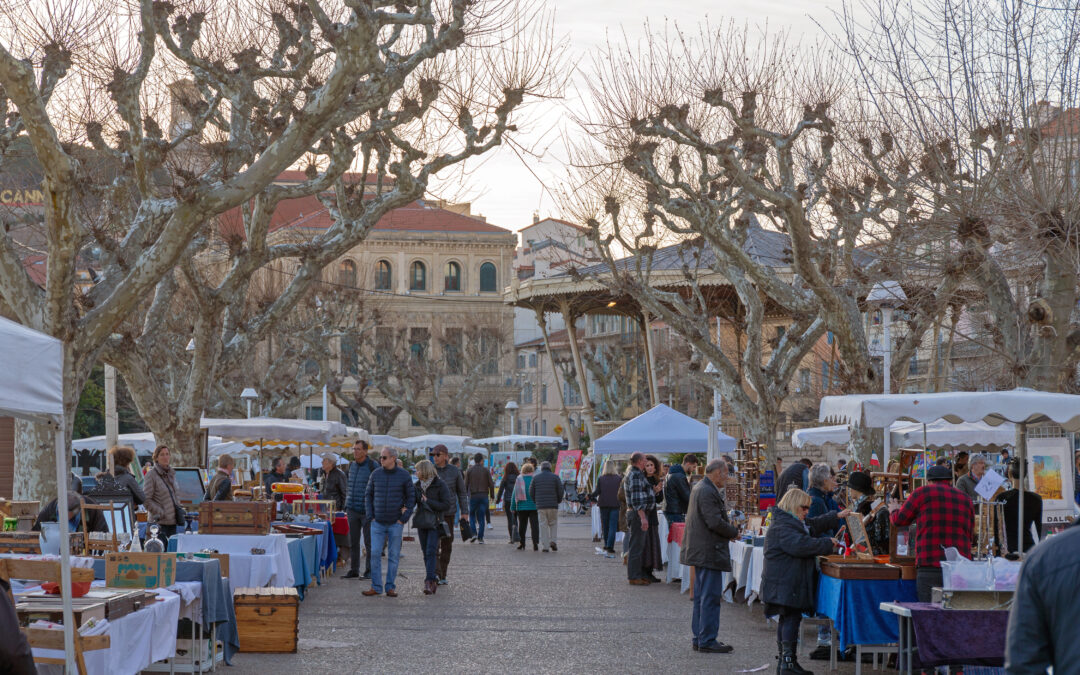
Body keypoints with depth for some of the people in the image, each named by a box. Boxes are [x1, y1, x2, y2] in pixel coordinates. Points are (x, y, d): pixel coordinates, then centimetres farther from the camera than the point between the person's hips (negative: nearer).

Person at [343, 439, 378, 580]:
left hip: (367, 510, -6)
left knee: (369, 542, -1)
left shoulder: (373, 466, -6)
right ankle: (353, 570, 13)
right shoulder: (352, 465, 12)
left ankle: (369, 571, 5)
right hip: (352, 510, 6)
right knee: (353, 542, 7)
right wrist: (346, 507, 16)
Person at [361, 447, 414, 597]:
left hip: (395, 523, -1)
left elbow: (411, 497, 2)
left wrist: (404, 518, -5)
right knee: (375, 554, -4)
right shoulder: (376, 474, 3)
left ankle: (390, 587, 10)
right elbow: (368, 495, 10)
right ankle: (376, 586, 2)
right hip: (378, 522, 1)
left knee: (393, 555, 3)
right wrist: (370, 516, 1)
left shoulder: (404, 475, -2)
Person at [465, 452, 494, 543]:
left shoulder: (469, 470, 1)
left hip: (473, 496, 0)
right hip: (484, 496, 0)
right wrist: (492, 496, 8)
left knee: (472, 515, 14)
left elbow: (466, 484, 1)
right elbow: (491, 484, -1)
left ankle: (474, 533, -5)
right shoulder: (486, 470, 1)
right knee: (482, 517, 5)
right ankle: (480, 538, 2)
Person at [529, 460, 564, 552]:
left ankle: (545, 546, -1)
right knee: (553, 524, 13)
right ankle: (553, 541, -5)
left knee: (543, 525, 3)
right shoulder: (555, 477, 2)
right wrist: (558, 501, 15)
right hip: (553, 505, -1)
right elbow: (560, 491, -2)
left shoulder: (535, 478, 6)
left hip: (541, 506, 1)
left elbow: (531, 492, 5)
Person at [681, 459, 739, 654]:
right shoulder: (707, 492, -18)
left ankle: (699, 638, 20)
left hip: (700, 549, 11)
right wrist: (734, 532, -8)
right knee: (711, 596, -7)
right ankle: (707, 640, -4)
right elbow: (715, 522, -23)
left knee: (701, 596, 15)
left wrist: (729, 530, 12)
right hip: (709, 552, -11)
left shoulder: (700, 488, 15)